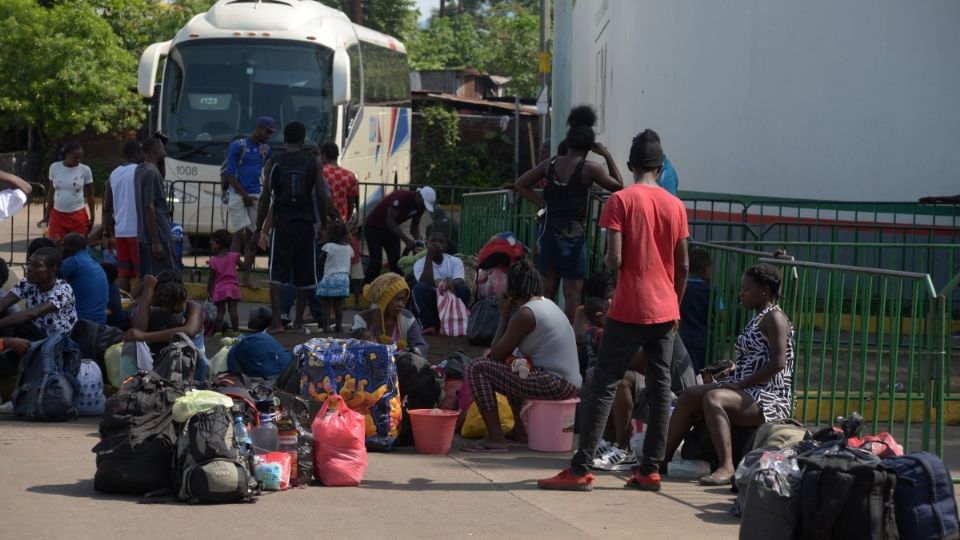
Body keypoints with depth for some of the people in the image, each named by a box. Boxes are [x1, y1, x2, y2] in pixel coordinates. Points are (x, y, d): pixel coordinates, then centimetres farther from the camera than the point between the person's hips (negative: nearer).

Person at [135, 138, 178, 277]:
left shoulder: (139, 170, 12)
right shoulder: (151, 173, -16)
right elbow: (149, 207, -21)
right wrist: (156, 242, -21)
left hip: (143, 236, 9)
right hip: (159, 236, -9)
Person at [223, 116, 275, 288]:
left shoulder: (266, 150, 14)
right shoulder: (237, 145, -4)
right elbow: (229, 173, -8)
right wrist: (244, 195, -11)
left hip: (256, 196, 5)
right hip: (237, 195, -5)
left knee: (253, 237, 3)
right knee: (239, 235, -11)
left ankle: (246, 278, 7)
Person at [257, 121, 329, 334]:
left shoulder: (273, 163, 0)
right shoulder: (313, 163, 1)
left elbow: (266, 198, -1)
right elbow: (321, 197, -2)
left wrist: (262, 228, 7)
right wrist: (324, 224, 9)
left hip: (281, 224, -1)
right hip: (306, 224, 1)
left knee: (277, 274, 0)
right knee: (304, 276, 10)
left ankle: (276, 321, -11)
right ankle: (298, 322, 12)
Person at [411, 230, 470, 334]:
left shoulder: (455, 261, -1)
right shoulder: (420, 264, -5)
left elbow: (460, 281, -19)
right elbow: (426, 284, -22)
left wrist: (451, 284, -43)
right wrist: (429, 257, -21)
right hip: (430, 303, -1)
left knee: (463, 288, -27)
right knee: (420, 287, -29)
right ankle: (429, 324, -23)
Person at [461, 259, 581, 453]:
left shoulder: (525, 313, -12)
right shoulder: (547, 304, 17)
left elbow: (497, 353, -5)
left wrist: (504, 315, 2)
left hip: (555, 385, -10)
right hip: (571, 384, 10)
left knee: (476, 368, -10)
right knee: (512, 368, 35)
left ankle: (495, 438, -14)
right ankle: (520, 428, 28)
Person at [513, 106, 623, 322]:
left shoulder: (550, 164, 4)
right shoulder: (589, 169, -11)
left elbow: (520, 185, 9)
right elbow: (618, 186, 0)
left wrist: (542, 203, 6)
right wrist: (608, 156, 4)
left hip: (549, 231, 5)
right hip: (573, 234, -5)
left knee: (548, 289, 13)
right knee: (572, 292, -1)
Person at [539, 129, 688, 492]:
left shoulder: (621, 201, -8)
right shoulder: (676, 206, 6)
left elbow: (614, 260, -15)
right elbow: (683, 266, 8)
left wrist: (606, 259, 8)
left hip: (629, 311, -4)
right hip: (665, 311, 4)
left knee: (604, 386, -3)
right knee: (660, 388, 7)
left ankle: (580, 469, -6)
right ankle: (650, 469, 8)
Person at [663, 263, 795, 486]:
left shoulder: (774, 318, -8)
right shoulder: (757, 319, 22)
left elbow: (778, 363, -20)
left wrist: (739, 384, -19)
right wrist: (726, 378, 5)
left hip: (768, 399, -10)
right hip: (749, 393, 10)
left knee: (713, 398, -33)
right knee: (689, 396, 4)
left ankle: (726, 468, -44)